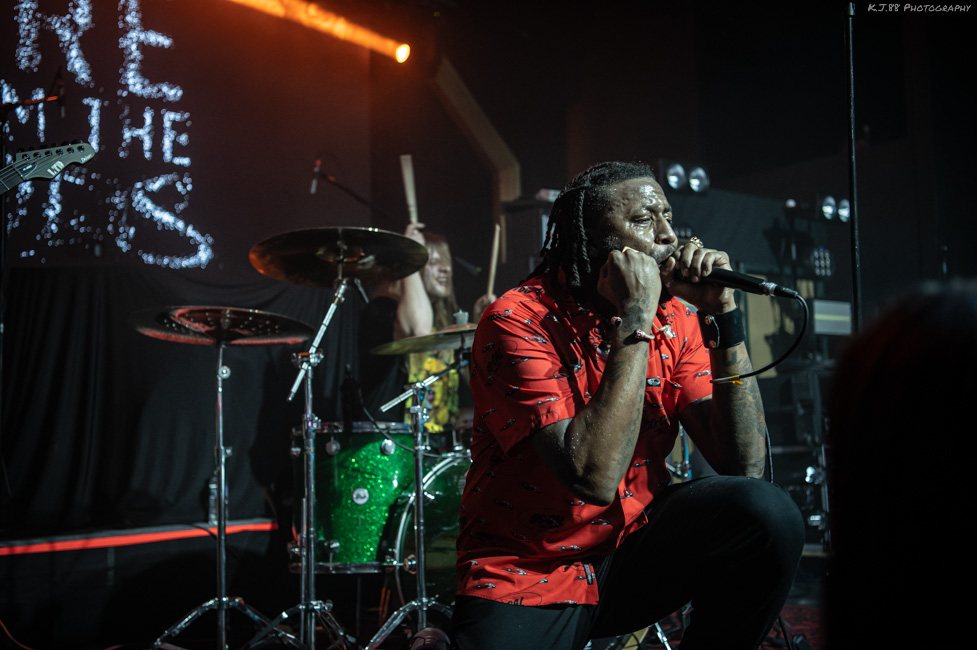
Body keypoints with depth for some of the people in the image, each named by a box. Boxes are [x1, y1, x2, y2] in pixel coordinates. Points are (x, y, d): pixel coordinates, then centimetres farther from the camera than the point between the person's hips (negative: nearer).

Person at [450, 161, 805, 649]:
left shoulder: (675, 319, -1)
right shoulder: (520, 322, -17)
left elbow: (744, 465, -10)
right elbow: (593, 478, -28)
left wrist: (722, 315, -15)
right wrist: (635, 319, -26)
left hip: (633, 550, 4)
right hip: (526, 578, -4)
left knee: (767, 513, -18)